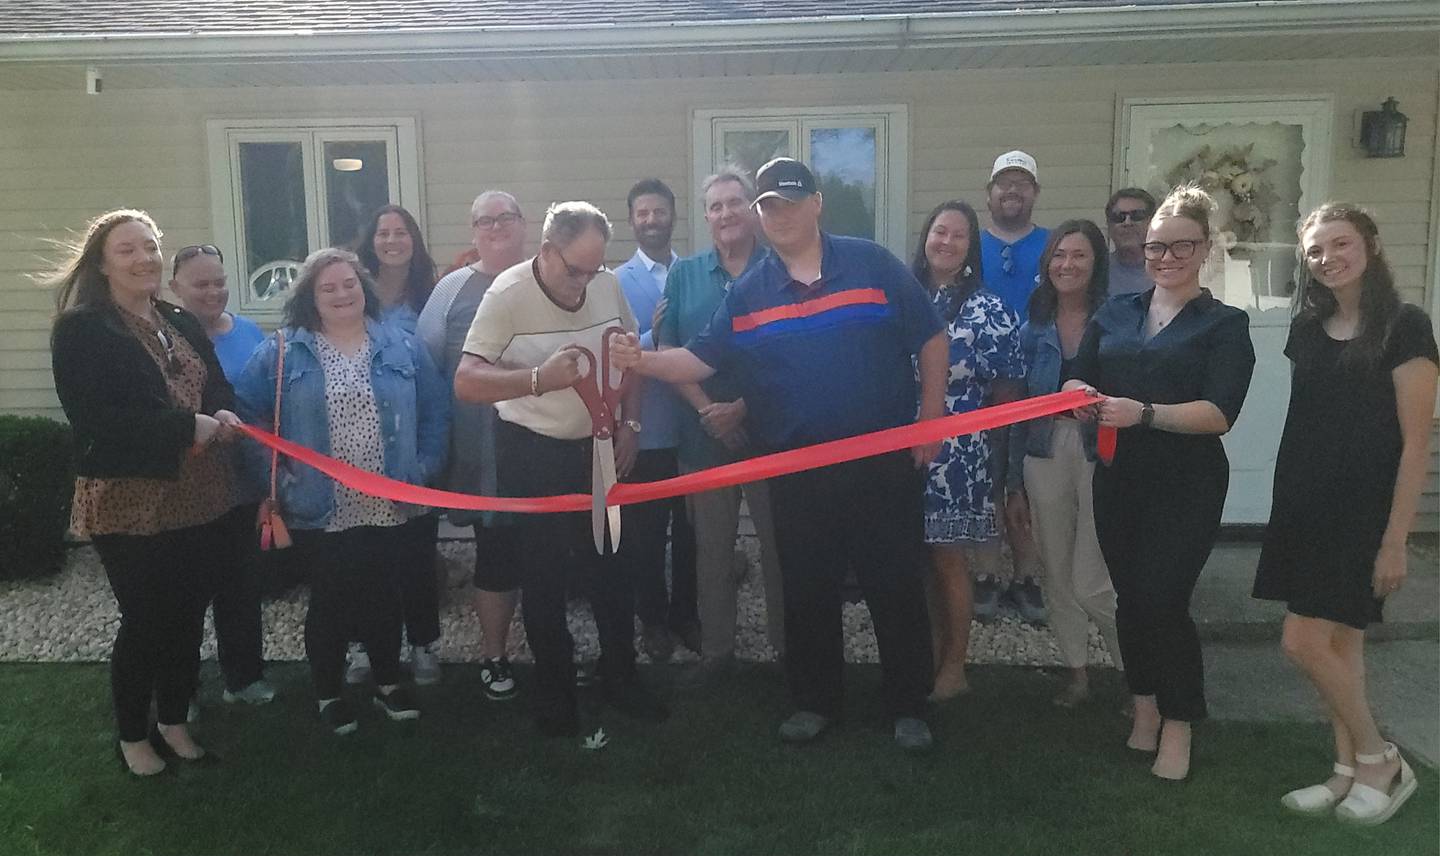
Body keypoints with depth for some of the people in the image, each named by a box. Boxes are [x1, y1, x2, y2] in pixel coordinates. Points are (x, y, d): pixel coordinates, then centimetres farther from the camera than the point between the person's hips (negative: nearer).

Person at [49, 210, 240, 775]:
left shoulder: (183, 324, 14)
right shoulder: (81, 329, -8)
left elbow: (218, 389, 15)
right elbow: (95, 419, -18)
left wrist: (223, 418, -9)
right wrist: (187, 427, -22)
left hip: (199, 500, 6)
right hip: (130, 505, -6)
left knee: (188, 618, 13)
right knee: (145, 622, 5)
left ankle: (173, 723, 31)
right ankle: (132, 737, 26)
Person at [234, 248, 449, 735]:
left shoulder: (401, 347, 5)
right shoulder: (282, 352, -2)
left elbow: (436, 412, 7)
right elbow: (248, 416, -3)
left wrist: (424, 470, -1)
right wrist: (274, 478, -8)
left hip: (389, 508, 2)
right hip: (320, 510, -2)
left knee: (384, 597, 14)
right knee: (330, 601, 9)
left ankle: (388, 683, 33)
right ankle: (328, 694, 28)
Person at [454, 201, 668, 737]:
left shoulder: (608, 285, -4)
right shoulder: (508, 295, -18)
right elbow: (465, 383, -21)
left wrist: (629, 422, 2)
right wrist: (539, 379, -34)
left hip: (599, 448, 4)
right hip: (533, 455, -4)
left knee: (612, 566, 12)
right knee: (544, 575, 7)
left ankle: (620, 679, 29)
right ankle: (554, 690, 25)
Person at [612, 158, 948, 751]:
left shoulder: (872, 264, -2)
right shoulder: (747, 293, 5)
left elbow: (930, 339, 2)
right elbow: (700, 360, 2)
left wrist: (931, 418, -2)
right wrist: (643, 361, -16)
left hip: (883, 462, -2)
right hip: (798, 473, 2)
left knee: (898, 586, 7)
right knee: (807, 591, 12)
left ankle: (909, 706, 24)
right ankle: (814, 700, 30)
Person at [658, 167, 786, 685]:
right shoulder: (684, 275, 7)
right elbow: (666, 352, 2)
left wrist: (743, 408, -14)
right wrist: (707, 410, -10)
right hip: (704, 434, 2)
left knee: (778, 545, 6)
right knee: (711, 548, 11)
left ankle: (787, 645, 21)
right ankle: (716, 649, 23)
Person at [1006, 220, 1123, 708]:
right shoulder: (1035, 330, 8)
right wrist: (1015, 485, 9)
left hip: (1100, 458, -4)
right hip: (1044, 457, 4)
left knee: (1092, 584, -4)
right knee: (1057, 576, 11)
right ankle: (1078, 673, 27)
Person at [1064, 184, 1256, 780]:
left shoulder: (1224, 325, -1)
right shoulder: (1114, 315, 11)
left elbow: (1218, 414, -12)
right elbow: (1078, 381, 6)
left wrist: (1142, 412, -26)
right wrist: (1083, 396, -18)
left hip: (1186, 486, -4)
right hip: (1119, 480, 4)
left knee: (1162, 599, -8)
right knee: (1130, 597, 10)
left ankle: (1177, 728, 9)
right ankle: (1145, 709, 27)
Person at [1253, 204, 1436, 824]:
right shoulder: (1307, 330, 10)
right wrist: (1288, 506, 11)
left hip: (1363, 509, -6)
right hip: (1306, 505, 6)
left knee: (1304, 641, -8)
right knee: (1340, 641, 11)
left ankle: (1382, 761, 13)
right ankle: (1350, 772, 22)